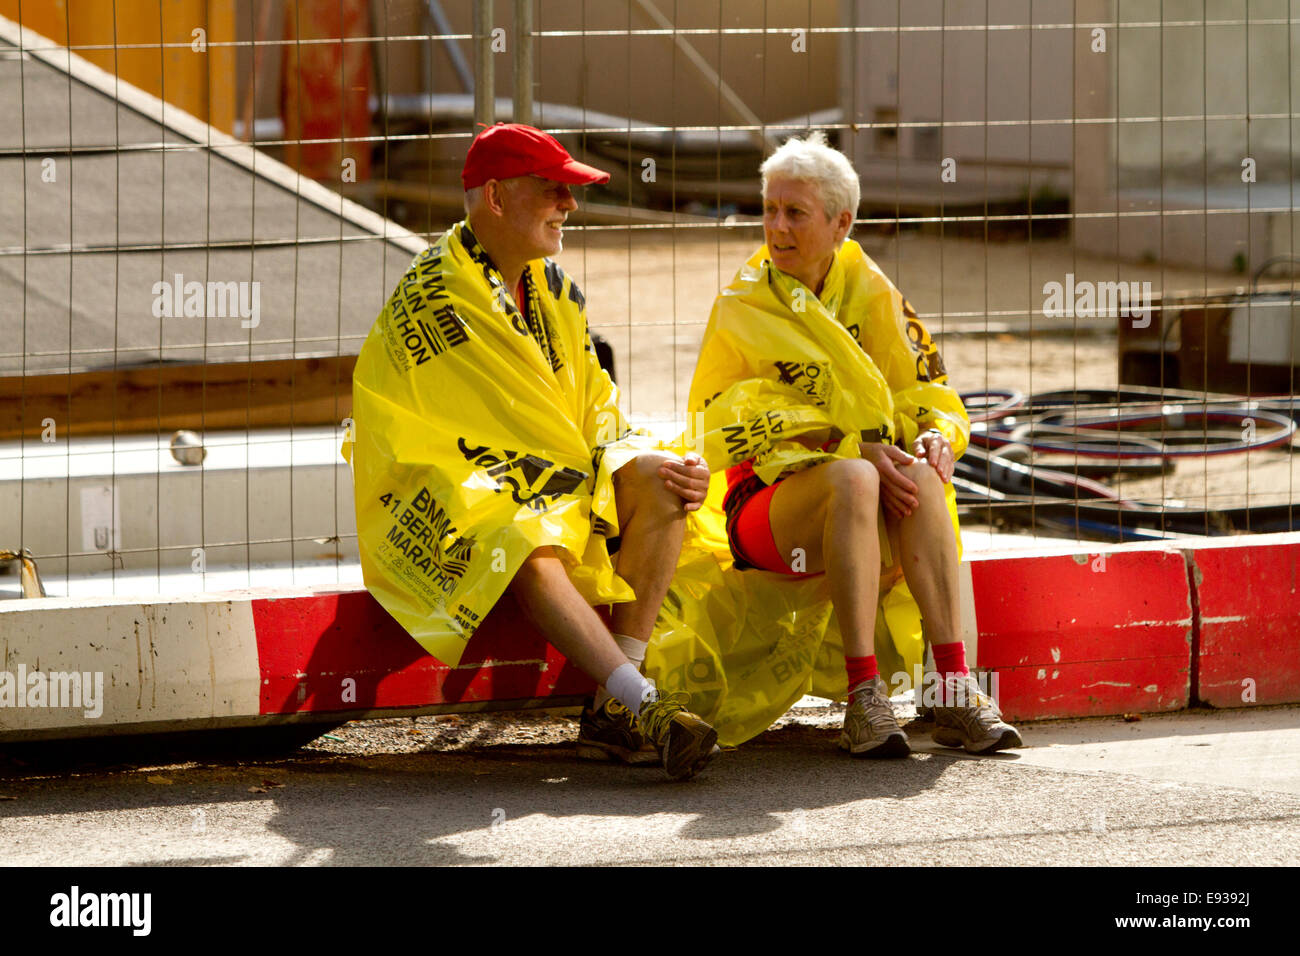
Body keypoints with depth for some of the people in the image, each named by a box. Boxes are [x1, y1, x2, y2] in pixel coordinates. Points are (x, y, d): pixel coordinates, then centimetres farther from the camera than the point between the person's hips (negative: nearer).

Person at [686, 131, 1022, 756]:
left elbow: (926, 393, 7)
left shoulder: (871, 294, 10)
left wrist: (935, 437, -17)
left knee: (919, 473, -31)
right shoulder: (742, 308, 0)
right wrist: (861, 449, -22)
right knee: (851, 478, -36)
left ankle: (955, 691, -37)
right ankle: (864, 698, -43)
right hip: (769, 504, -3)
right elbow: (754, 422, -10)